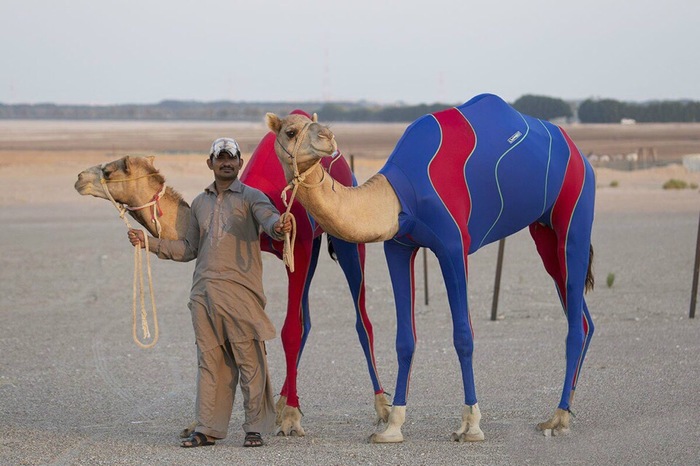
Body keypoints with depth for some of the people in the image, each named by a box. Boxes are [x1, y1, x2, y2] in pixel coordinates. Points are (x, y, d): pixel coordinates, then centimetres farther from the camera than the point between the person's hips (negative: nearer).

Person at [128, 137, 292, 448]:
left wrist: (279, 226, -43)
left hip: (241, 291, -5)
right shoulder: (200, 203, 18)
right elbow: (189, 248, 24)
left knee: (249, 361, -3)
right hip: (204, 292, 5)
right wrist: (149, 243, 16)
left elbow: (269, 218, -19)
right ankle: (207, 429, 11)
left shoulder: (250, 197, 1)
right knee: (208, 361, 7)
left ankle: (255, 428, 4)